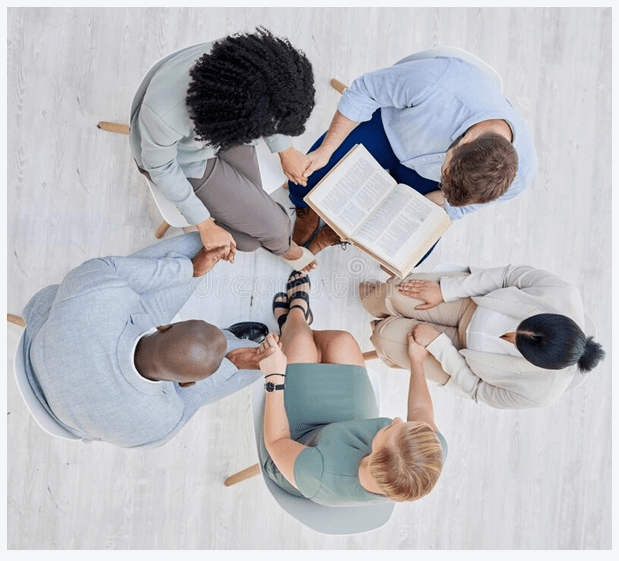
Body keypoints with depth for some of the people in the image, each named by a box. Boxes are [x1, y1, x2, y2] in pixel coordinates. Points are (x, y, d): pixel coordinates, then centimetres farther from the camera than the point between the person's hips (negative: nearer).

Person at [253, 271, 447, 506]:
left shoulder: (321, 478, -49)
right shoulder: (432, 452, -37)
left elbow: (276, 442, -25)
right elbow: (422, 412, -11)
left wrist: (275, 377, -25)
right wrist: (417, 360, 5)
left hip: (292, 446, -3)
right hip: (355, 434, 3)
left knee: (300, 338, 0)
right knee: (341, 340, 4)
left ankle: (292, 322, 41)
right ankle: (296, 316, 40)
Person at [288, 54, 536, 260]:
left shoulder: (519, 173, -29)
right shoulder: (442, 81, -43)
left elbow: (456, 204, -9)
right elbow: (363, 92, -25)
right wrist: (325, 150, -23)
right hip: (387, 127, -1)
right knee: (307, 183, -15)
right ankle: (308, 213, 24)